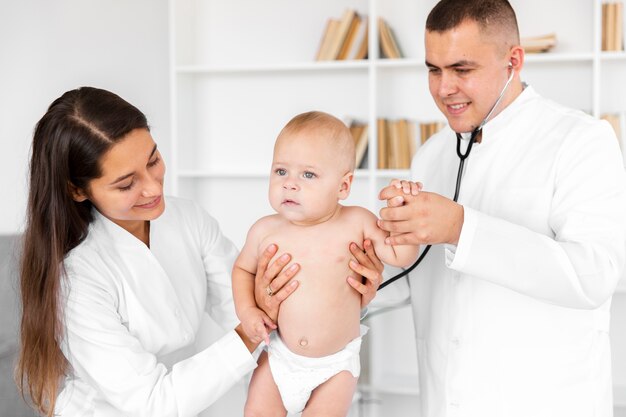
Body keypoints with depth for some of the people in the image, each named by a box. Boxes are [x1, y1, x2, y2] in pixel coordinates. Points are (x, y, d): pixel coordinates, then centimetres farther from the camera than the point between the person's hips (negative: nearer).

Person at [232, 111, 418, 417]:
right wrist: (246, 310, -6)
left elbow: (401, 256, -7)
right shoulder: (266, 231, -7)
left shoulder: (355, 223, -11)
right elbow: (243, 269, 10)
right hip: (279, 357, 2)